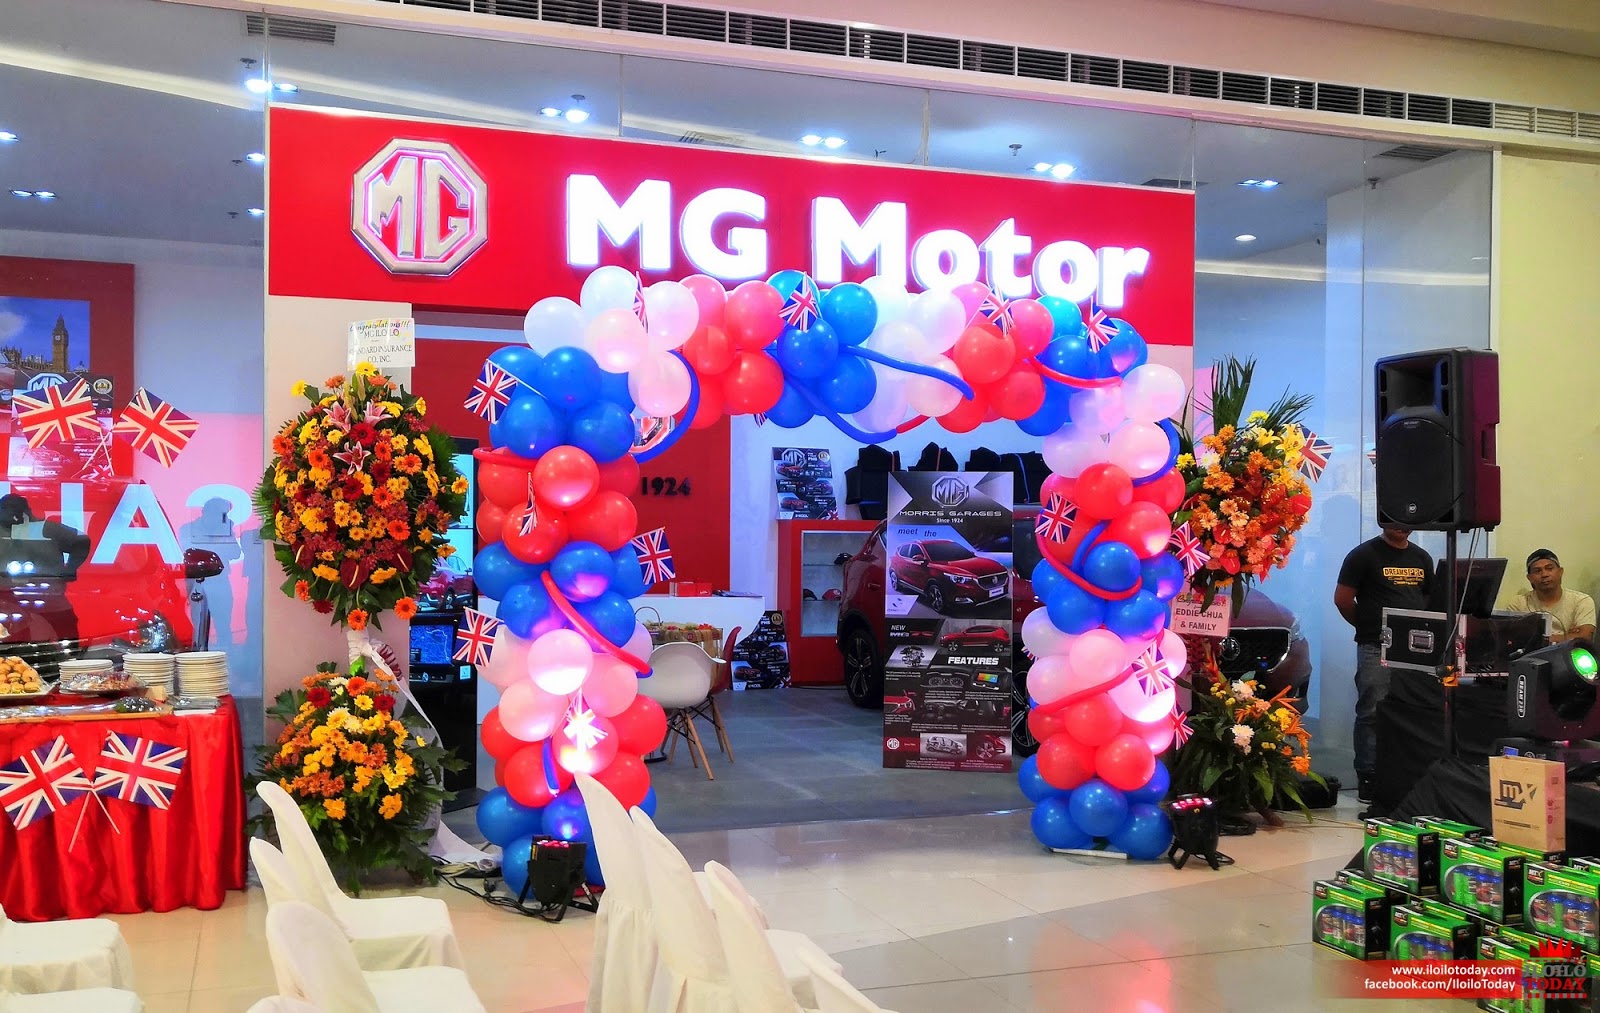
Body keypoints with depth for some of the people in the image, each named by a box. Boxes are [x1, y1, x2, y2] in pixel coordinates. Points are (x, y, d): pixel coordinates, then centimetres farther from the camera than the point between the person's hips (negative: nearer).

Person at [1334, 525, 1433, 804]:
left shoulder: (1422, 558, 16)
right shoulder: (1364, 555, -2)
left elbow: (1432, 600, 21)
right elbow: (1342, 599, -2)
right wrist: (1368, 625, 3)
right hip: (1376, 648, -5)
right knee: (1372, 713, -4)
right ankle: (1367, 778, 1)